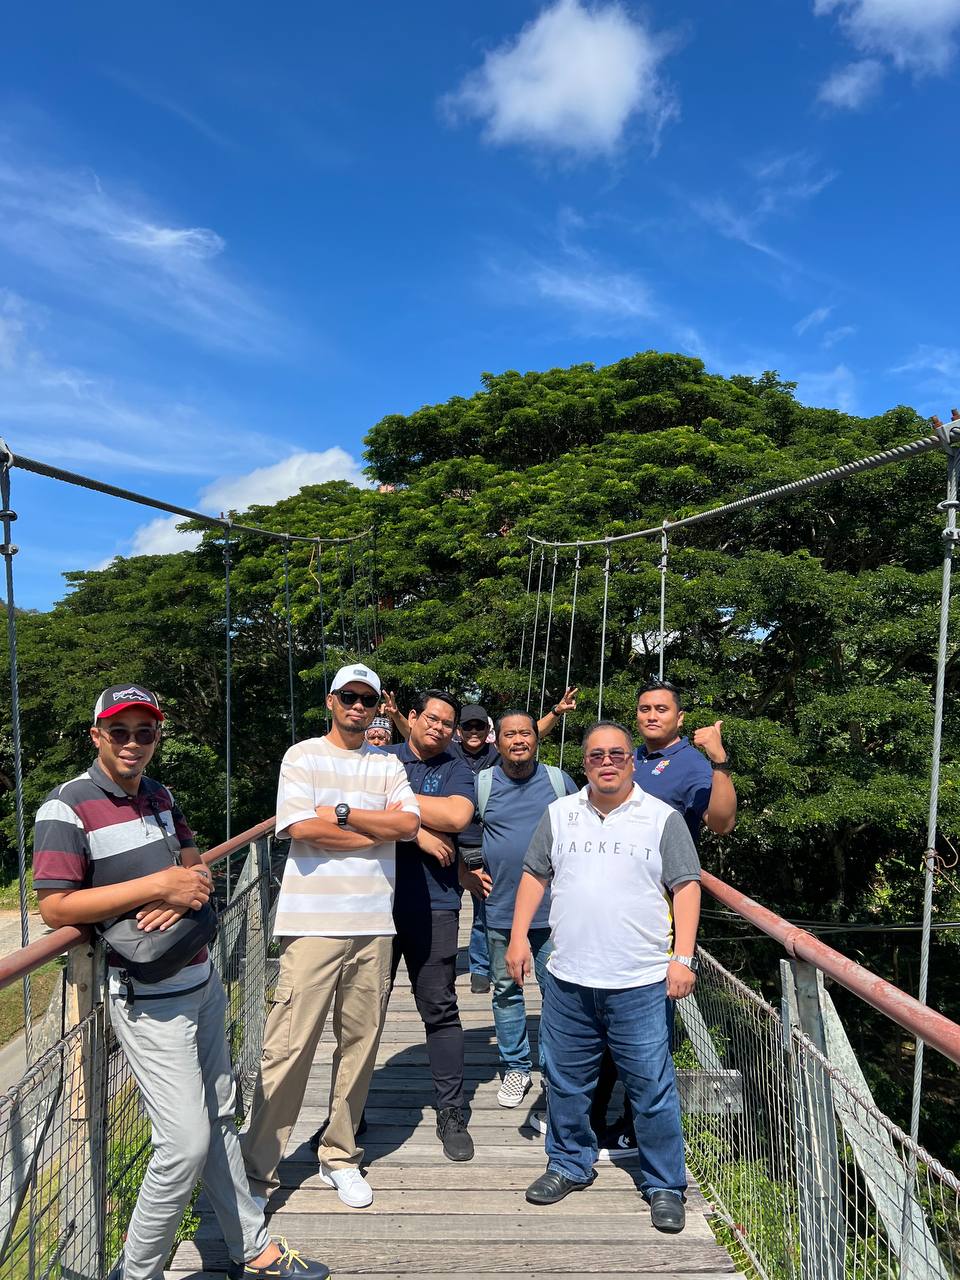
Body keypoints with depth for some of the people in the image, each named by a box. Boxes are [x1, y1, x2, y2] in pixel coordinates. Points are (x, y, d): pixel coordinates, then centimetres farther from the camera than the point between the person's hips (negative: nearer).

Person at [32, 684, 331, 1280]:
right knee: (187, 1142, -6)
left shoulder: (160, 794, 9)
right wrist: (157, 884, -23)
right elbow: (54, 908, -19)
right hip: (149, 996, -7)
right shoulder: (67, 807, -14)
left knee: (221, 1119, 16)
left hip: (202, 979, 7)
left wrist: (187, 891, -8)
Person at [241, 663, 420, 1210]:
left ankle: (341, 1157, 29)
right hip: (313, 923, -3)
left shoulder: (388, 764, 11)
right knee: (290, 1047, -2)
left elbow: (410, 823, -4)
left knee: (361, 1042, 11)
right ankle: (259, 1169, 14)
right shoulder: (303, 756, 1)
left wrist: (341, 811, -10)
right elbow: (303, 828, -13)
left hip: (374, 924, 4)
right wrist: (379, 827, -7)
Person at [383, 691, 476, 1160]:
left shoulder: (456, 769, 6)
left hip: (433, 905, -1)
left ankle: (451, 1113, 19)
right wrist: (419, 831, -12)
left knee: (440, 1009, 5)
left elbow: (457, 816, -13)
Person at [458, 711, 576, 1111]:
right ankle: (515, 1067, 27)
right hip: (500, 910, 0)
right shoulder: (481, 784, 0)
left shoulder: (559, 780, 2)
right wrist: (466, 875, 0)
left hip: (554, 910, 0)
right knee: (506, 991, 11)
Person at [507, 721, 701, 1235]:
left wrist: (683, 957, -9)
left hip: (640, 983, -3)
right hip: (567, 979, 3)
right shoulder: (559, 814, 7)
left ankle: (664, 1186, 24)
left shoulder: (663, 819, -2)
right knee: (566, 1083, 15)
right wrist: (518, 936, 5)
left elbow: (686, 888, -2)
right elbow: (534, 875, 12)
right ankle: (569, 1165, 36)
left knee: (653, 1089, 4)